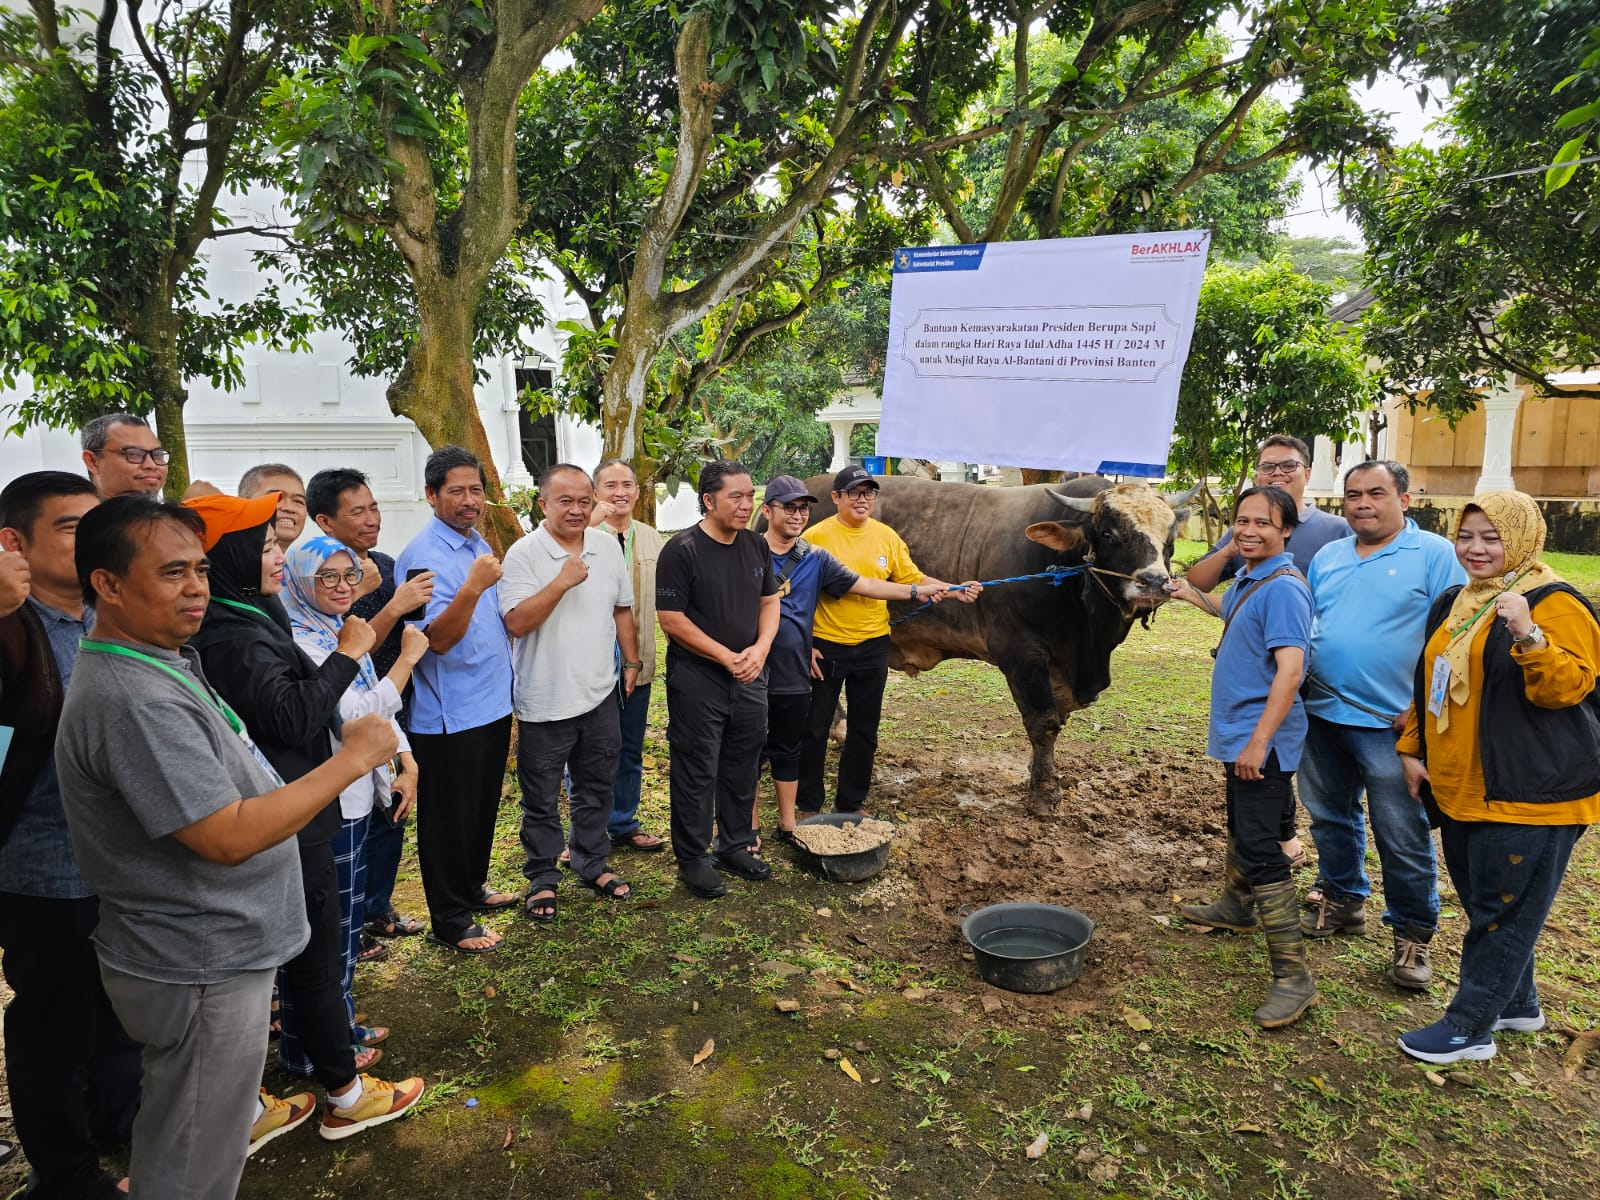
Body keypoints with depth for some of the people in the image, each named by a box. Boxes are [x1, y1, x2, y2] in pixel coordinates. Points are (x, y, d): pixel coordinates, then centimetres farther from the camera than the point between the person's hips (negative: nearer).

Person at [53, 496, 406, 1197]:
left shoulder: (157, 660, 5)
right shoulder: (132, 700, -28)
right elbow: (230, 836, -30)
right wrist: (354, 758, -24)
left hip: (210, 948, 10)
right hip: (200, 970, -10)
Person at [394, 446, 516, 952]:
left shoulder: (479, 545, 9)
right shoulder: (424, 556, -18)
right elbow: (439, 639, -26)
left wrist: (506, 689, 19)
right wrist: (472, 587, -39)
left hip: (492, 705, 9)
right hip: (450, 716, -8)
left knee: (483, 809, 21)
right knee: (448, 819, 5)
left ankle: (471, 887, 40)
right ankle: (450, 921, 18)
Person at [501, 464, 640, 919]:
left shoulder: (608, 547, 4)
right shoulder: (523, 554, -13)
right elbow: (517, 622, -21)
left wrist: (631, 661, 14)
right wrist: (562, 582, -27)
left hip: (600, 695, 5)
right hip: (545, 703, -5)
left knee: (596, 788, 18)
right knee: (541, 800, 9)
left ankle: (592, 863, 35)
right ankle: (542, 877, 26)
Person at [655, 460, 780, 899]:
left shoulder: (756, 545, 5)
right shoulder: (682, 550, -14)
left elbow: (769, 602, 12)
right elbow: (671, 618, -17)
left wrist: (760, 649, -7)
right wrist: (727, 657, -17)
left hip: (750, 678, 6)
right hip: (698, 680, -6)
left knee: (743, 767, 15)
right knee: (697, 772, 4)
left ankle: (736, 845, 32)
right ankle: (693, 858, 18)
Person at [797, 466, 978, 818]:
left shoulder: (887, 537, 2)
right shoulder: (816, 537, -9)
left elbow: (914, 579, 7)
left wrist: (954, 590, -7)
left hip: (872, 646, 4)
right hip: (824, 646, -4)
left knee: (863, 732, 13)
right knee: (815, 729, 7)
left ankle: (850, 805, 29)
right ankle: (808, 807, 23)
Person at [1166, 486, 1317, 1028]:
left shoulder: (1283, 588, -19)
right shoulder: (1246, 579, 10)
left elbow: (1289, 669, -26)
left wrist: (1258, 743, -28)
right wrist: (1194, 596, 27)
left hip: (1261, 741, -10)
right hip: (1239, 734, 10)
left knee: (1260, 848, -11)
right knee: (1241, 825, 26)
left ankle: (1293, 976, -6)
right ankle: (1236, 906, 47)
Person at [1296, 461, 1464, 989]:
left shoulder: (1433, 554, -5)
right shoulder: (1326, 557, 11)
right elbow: (1303, 627, 16)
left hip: (1390, 723, -5)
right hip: (1321, 715, 6)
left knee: (1403, 837, 2)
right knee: (1331, 819, 18)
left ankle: (1413, 932, 19)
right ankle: (1342, 900, 36)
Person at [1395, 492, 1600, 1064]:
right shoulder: (1453, 604, 13)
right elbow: (1427, 683, 19)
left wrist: (1528, 637, -36)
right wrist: (1412, 748, 15)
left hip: (1529, 794, -8)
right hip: (1461, 789, 8)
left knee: (1503, 912, 1)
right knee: (1483, 903, 18)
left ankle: (1470, 1027, 11)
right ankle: (1517, 1004, 36)